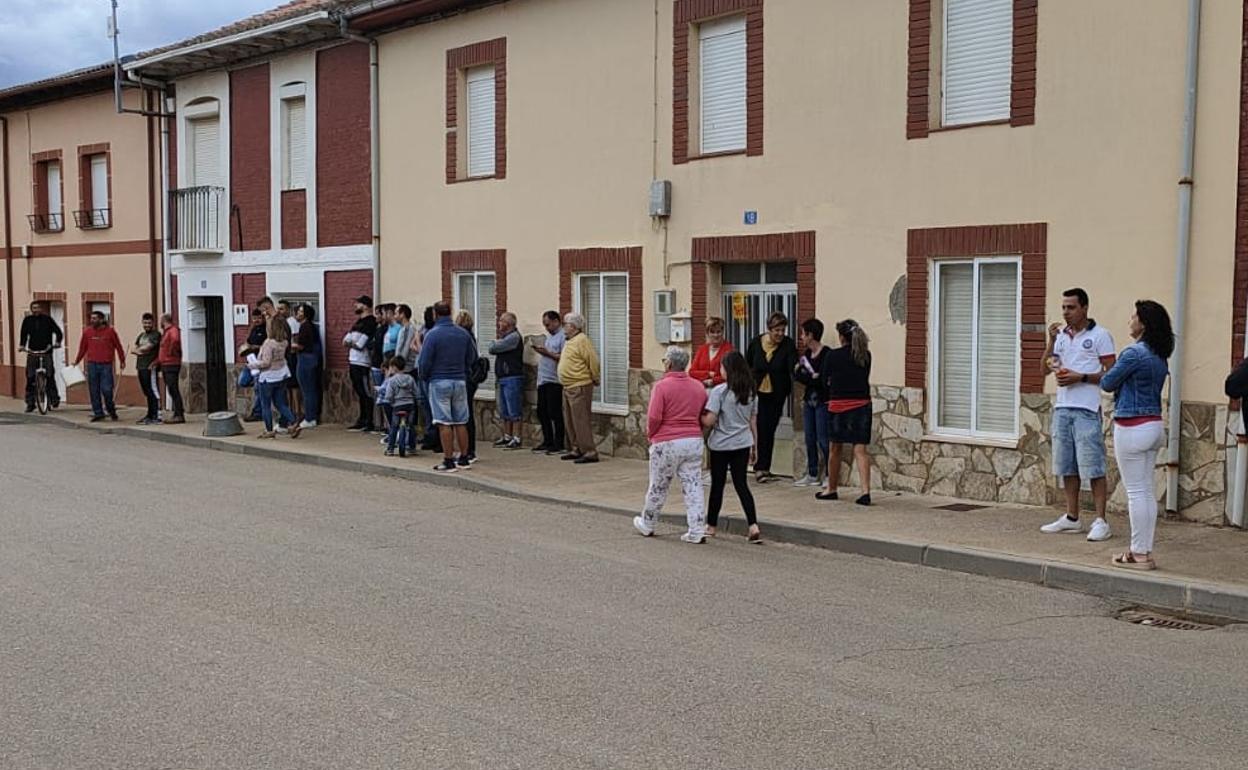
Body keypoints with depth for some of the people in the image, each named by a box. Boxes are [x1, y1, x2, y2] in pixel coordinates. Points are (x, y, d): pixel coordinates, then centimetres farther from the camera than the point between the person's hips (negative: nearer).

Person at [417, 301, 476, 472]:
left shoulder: (432, 335, -12)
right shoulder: (463, 333, 4)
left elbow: (424, 362, -11)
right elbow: (472, 357, 13)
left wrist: (424, 377, 7)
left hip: (439, 382, -5)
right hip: (460, 381, 5)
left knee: (444, 424, -2)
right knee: (461, 422, 10)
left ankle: (448, 461, -1)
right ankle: (463, 458, 16)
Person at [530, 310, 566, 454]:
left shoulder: (563, 336, -11)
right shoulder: (549, 336, 19)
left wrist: (547, 353, -19)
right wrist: (540, 351, 8)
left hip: (554, 381, -9)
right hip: (543, 380, 9)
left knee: (554, 413, -4)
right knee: (542, 412, 12)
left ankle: (559, 445, 3)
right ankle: (547, 442, 22)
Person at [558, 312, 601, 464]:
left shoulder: (581, 340, -15)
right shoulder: (569, 342, 16)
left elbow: (593, 361, -16)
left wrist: (595, 379, -8)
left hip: (580, 388, -10)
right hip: (568, 387, 10)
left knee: (581, 421, -11)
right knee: (570, 422, 14)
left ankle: (590, 452, -9)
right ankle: (577, 450, 22)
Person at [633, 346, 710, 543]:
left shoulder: (661, 386, -12)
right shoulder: (699, 387, 5)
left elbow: (654, 417, -17)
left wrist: (651, 434, 1)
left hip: (667, 443, -4)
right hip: (694, 442, 4)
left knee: (658, 487, 11)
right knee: (693, 487, 5)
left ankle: (647, 525, 28)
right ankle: (697, 532, 2)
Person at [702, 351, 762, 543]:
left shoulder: (719, 391, -13)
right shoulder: (750, 392, 5)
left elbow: (709, 421, -17)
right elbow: (753, 422, 10)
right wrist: (754, 446, 17)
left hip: (721, 445, -4)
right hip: (742, 444, 4)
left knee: (717, 485, 7)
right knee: (742, 485, 7)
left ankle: (711, 526, 19)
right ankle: (753, 527, -5)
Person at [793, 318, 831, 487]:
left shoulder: (826, 353, -13)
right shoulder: (806, 353, 11)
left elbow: (824, 380, -17)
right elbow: (796, 374, 3)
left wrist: (806, 377, -5)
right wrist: (812, 378, -12)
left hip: (823, 402, -7)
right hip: (809, 400, 8)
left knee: (823, 439, -7)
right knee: (810, 438, 10)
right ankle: (812, 475, 18)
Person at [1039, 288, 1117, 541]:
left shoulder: (1099, 335, -4)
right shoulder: (1060, 335, 15)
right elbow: (1045, 369, 12)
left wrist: (1080, 377, -17)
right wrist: (1051, 341, 0)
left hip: (1087, 409, -6)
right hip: (1062, 408, 7)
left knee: (1093, 467, -6)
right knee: (1067, 466, 10)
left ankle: (1101, 521, -2)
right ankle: (1072, 518, 19)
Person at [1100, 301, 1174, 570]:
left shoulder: (1134, 353, -16)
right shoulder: (1160, 356, 10)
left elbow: (1107, 383, -9)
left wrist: (1112, 372, 10)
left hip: (1132, 427, -9)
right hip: (1155, 425, 9)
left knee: (1136, 492, -4)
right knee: (1147, 492, 12)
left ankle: (1139, 553, 1)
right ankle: (1144, 550, 17)